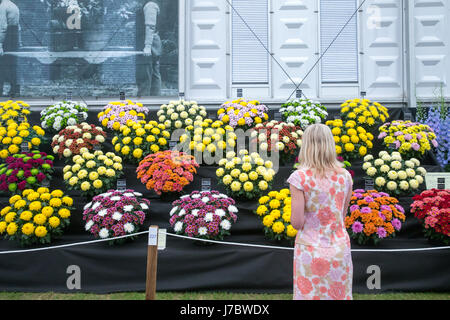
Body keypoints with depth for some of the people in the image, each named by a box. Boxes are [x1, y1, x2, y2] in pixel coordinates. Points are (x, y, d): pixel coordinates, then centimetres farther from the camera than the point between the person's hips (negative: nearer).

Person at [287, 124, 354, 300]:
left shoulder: (300, 177, -13)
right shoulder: (345, 176, 0)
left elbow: (297, 222, -14)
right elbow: (342, 216, 8)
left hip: (311, 251, -3)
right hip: (340, 250, 4)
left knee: (309, 294, 10)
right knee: (340, 294, 15)